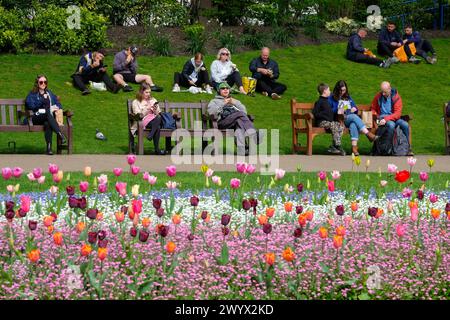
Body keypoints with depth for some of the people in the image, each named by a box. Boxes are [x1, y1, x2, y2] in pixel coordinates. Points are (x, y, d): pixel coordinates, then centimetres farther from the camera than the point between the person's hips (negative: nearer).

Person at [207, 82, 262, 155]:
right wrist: (223, 104, 0)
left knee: (239, 121, -40)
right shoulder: (214, 101, 31)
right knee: (240, 114, -36)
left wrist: (235, 103, 5)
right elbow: (211, 112, 7)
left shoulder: (235, 101, 40)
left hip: (238, 119, 3)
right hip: (223, 121, -3)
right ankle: (252, 134, -62)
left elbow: (244, 111, 20)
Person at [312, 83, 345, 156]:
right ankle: (338, 146, -36)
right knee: (333, 125, -33)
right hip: (322, 122, -8)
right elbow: (315, 113, -11)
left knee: (341, 126, -14)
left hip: (330, 121, 8)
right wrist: (325, 117, -15)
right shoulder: (319, 102, -3)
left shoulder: (327, 101, 22)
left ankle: (333, 147, -22)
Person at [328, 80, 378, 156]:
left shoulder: (348, 97, 28)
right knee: (354, 116, -35)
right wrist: (337, 111, -15)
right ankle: (368, 134, -43)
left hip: (350, 118, 3)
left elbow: (355, 107, 29)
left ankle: (354, 147, -51)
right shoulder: (332, 98, 13)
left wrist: (354, 109, 5)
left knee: (353, 124, -36)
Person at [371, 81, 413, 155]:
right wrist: (375, 117, -5)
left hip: (394, 118, 1)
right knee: (391, 125, -36)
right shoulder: (378, 96, 3)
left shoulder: (396, 97, -2)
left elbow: (398, 113, -10)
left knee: (405, 124, -27)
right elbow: (373, 109, 17)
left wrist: (386, 119, -22)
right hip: (382, 118, -1)